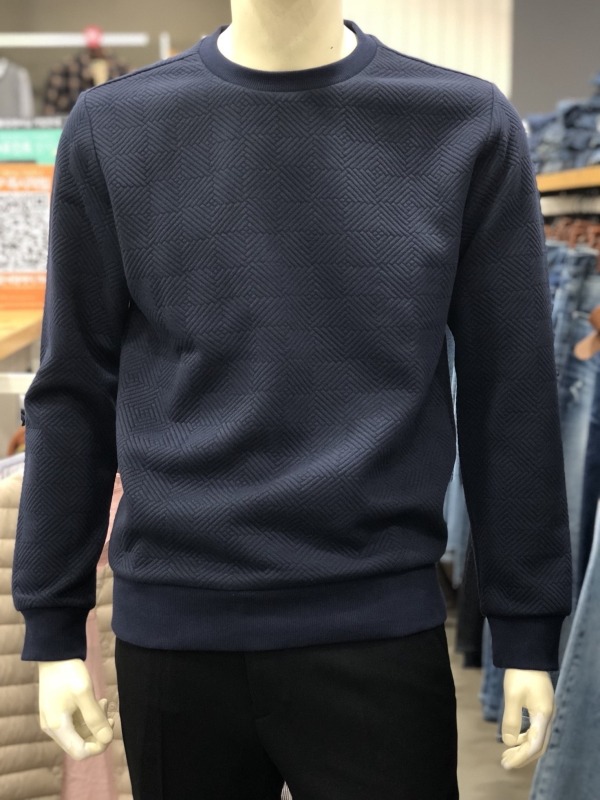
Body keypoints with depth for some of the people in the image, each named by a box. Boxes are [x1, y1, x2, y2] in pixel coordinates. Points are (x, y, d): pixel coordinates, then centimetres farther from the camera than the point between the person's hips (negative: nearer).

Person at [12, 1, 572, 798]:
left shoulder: (468, 127, -2)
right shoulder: (113, 129, 0)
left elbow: (512, 399, 0)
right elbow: (74, 394, 3)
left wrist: (528, 629, 1)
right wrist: (53, 623, 5)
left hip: (380, 623, -1)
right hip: (173, 624, 2)